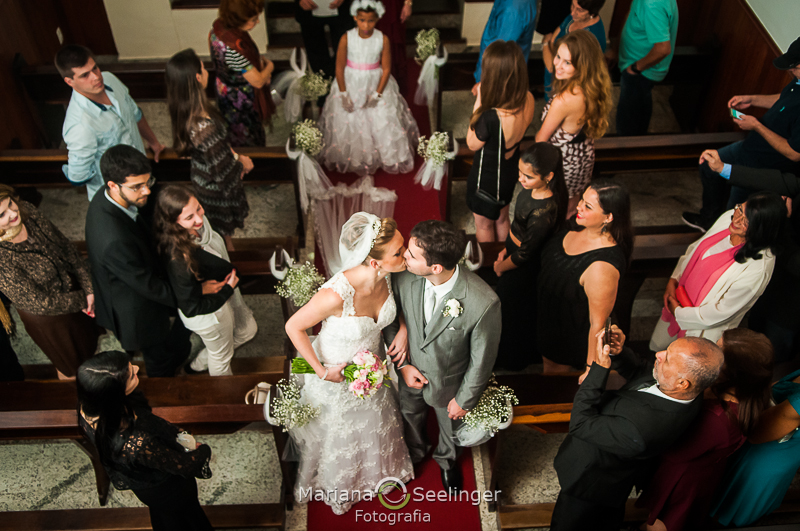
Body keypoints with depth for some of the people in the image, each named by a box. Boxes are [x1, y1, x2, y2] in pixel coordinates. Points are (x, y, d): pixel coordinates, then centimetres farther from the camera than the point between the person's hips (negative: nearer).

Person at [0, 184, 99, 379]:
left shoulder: (27, 211, -21)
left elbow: (65, 246, -10)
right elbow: (39, 303, -28)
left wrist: (89, 288, -16)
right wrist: (81, 301, -18)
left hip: (71, 287, 5)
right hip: (47, 317, -5)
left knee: (89, 337, 32)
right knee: (71, 364, 24)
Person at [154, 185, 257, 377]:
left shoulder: (199, 225, -21)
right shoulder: (179, 259, -44)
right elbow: (191, 308, -29)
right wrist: (228, 289, -21)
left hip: (226, 292, 7)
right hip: (210, 313, -7)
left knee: (247, 331, 32)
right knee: (221, 356, 24)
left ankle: (197, 365, 54)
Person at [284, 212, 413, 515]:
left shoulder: (389, 274, -26)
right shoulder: (336, 294, -43)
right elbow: (293, 327, -27)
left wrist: (403, 330, -15)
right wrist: (321, 372, -22)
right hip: (336, 374, -5)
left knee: (376, 423, 33)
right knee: (339, 436, 26)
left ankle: (378, 468, 68)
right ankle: (336, 488, 61)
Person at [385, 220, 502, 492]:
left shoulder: (483, 303, -39)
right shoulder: (404, 277, -30)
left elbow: (482, 358, -22)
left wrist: (464, 400, -10)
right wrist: (402, 365, -11)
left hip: (449, 383, -2)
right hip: (410, 371, 3)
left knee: (450, 426, 30)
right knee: (410, 418, 33)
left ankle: (447, 459, 67)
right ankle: (414, 453, 68)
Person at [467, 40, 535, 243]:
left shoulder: (491, 117, -42)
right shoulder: (527, 100, -21)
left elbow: (472, 144, -20)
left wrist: (479, 103, -23)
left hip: (488, 178, -6)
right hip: (511, 170, 6)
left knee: (484, 225, 24)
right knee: (501, 219, 32)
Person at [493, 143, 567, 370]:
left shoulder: (543, 211, -39)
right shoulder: (532, 188, -15)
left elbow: (524, 254, -26)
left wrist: (501, 267, -10)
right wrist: (506, 249, 7)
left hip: (522, 269, -8)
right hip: (514, 251, 8)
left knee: (511, 311, 19)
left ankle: (512, 359, 49)